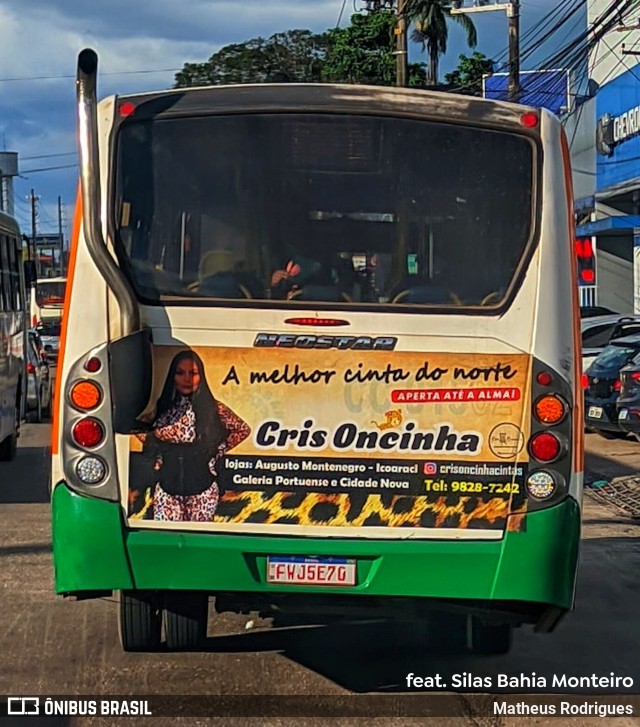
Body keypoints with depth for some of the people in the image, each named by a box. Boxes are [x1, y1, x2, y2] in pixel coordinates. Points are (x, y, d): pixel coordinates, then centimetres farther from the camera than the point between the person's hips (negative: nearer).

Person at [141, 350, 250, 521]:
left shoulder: (213, 408, -6)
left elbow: (243, 430, 4)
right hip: (167, 488, 2)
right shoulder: (164, 407, 2)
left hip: (201, 489, -2)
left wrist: (218, 451, 1)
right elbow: (152, 442, 16)